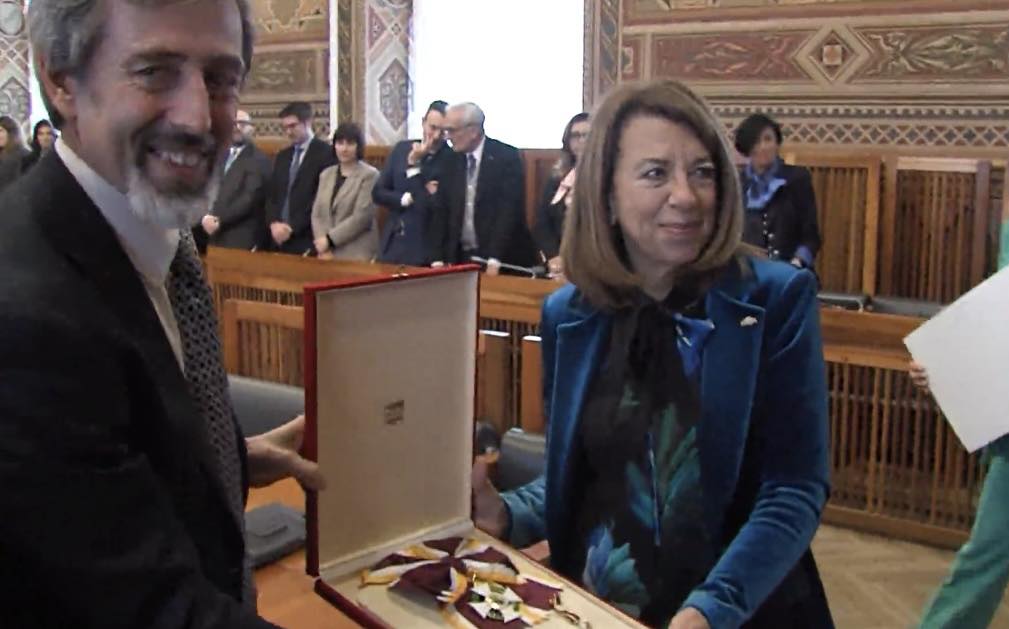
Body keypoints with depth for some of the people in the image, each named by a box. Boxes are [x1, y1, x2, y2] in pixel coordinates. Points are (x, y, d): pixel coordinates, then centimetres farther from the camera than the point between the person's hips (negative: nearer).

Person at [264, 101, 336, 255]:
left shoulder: (326, 153, -5)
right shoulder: (282, 156, 19)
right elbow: (272, 195, 16)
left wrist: (292, 227, -13)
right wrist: (273, 223, -3)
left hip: (306, 240, -6)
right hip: (278, 239, 6)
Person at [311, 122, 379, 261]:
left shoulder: (369, 175, -3)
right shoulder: (326, 174, 15)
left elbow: (361, 217, -12)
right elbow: (317, 214, 9)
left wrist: (330, 239, -11)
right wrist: (324, 249, -5)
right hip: (328, 253, 5)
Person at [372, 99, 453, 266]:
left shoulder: (452, 159, -10)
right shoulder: (402, 149, 6)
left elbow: (430, 206, -17)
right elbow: (378, 193, 6)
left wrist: (415, 163, -16)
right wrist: (406, 199, -10)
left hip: (429, 248, -4)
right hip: (394, 244, 4)